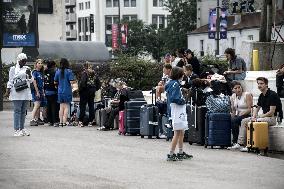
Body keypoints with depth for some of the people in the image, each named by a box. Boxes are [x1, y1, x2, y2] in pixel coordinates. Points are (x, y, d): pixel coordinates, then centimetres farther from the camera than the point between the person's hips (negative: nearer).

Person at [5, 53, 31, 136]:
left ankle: (22, 128, 10)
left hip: (26, 92, 5)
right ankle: (16, 130, -10)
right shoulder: (13, 69, 2)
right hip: (17, 92, -5)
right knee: (17, 111, -8)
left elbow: (30, 81, 15)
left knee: (23, 111, 5)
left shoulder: (27, 68, 15)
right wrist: (8, 91, -5)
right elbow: (10, 81, 2)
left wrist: (29, 74, -4)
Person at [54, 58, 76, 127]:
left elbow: (55, 82, 6)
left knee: (61, 107, 10)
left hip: (60, 91, 3)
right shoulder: (69, 71, -9)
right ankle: (64, 122, -3)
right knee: (66, 107, 1)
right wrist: (74, 81, 7)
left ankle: (61, 122, 8)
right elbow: (71, 81, -14)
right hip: (67, 91, -3)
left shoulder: (58, 71, 2)